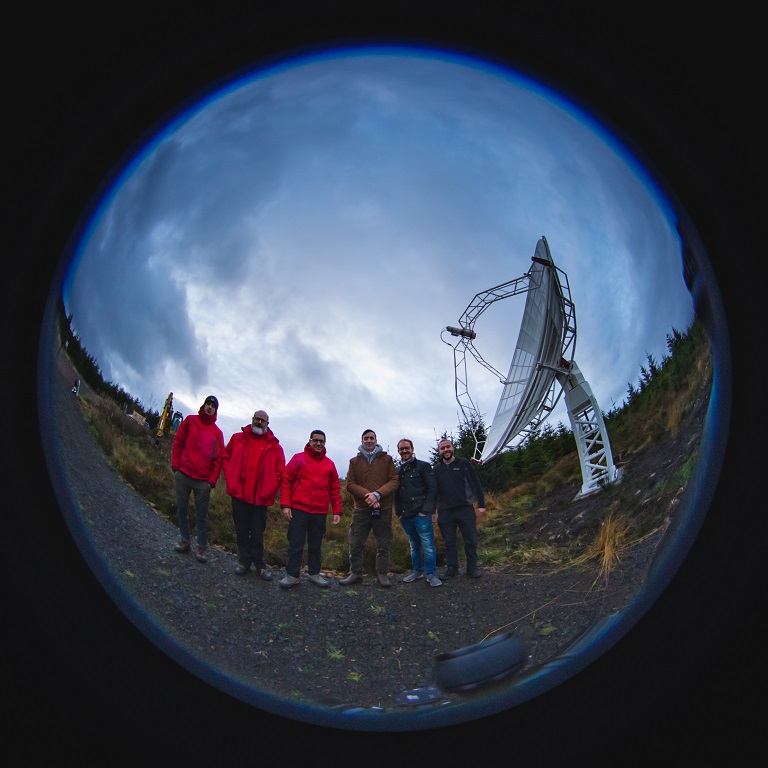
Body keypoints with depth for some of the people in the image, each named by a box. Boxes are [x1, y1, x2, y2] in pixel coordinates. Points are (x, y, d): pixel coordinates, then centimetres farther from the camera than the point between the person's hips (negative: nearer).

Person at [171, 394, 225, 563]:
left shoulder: (217, 433, 8)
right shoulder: (190, 421, 8)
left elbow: (219, 457, 4)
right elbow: (178, 443, 6)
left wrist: (212, 480, -5)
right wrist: (175, 466, -3)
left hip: (203, 480, -1)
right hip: (183, 475, 1)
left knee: (202, 515, 2)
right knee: (182, 509, 8)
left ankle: (201, 547, 7)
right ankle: (184, 540, 20)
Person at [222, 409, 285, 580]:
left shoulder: (274, 446, 1)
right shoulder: (237, 438, 6)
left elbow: (280, 470, 2)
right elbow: (226, 458, 13)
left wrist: (269, 490, -5)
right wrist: (230, 479, 2)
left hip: (260, 497, -1)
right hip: (239, 494, 2)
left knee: (257, 532, 5)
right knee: (241, 531, 10)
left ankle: (259, 563, 18)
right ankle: (244, 561, 23)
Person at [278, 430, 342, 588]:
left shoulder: (329, 464, 10)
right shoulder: (298, 458, 2)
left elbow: (335, 489, 12)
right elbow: (286, 481, -2)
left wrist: (337, 511, 5)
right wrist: (285, 505, -10)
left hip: (320, 512, 3)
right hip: (298, 509, -3)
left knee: (316, 545, 12)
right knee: (296, 544, 0)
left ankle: (314, 573, 22)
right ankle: (292, 575, 8)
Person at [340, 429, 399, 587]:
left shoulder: (386, 459, 7)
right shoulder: (354, 461, 10)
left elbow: (394, 481, -1)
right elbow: (350, 484, 1)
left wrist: (377, 494, -15)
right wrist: (366, 495, -15)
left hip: (383, 509, -1)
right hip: (361, 509, 1)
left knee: (383, 544, 5)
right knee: (355, 543, 2)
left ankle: (382, 574, 16)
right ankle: (355, 573, 15)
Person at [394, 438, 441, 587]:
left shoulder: (423, 466, -1)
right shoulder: (398, 471, 15)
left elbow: (432, 489, -7)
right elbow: (396, 493, 18)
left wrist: (425, 510, -13)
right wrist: (399, 512, 8)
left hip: (421, 514, -5)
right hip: (406, 516, 5)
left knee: (427, 545, -4)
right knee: (414, 545, 14)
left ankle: (431, 574, 4)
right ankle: (417, 571, 25)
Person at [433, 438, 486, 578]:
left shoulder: (464, 464, 2)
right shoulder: (437, 469, 10)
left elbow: (476, 485, 1)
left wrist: (481, 504, -4)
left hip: (465, 509, -2)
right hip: (445, 512, 2)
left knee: (471, 540, 2)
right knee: (449, 542, 8)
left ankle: (472, 567, 15)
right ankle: (452, 568, 17)